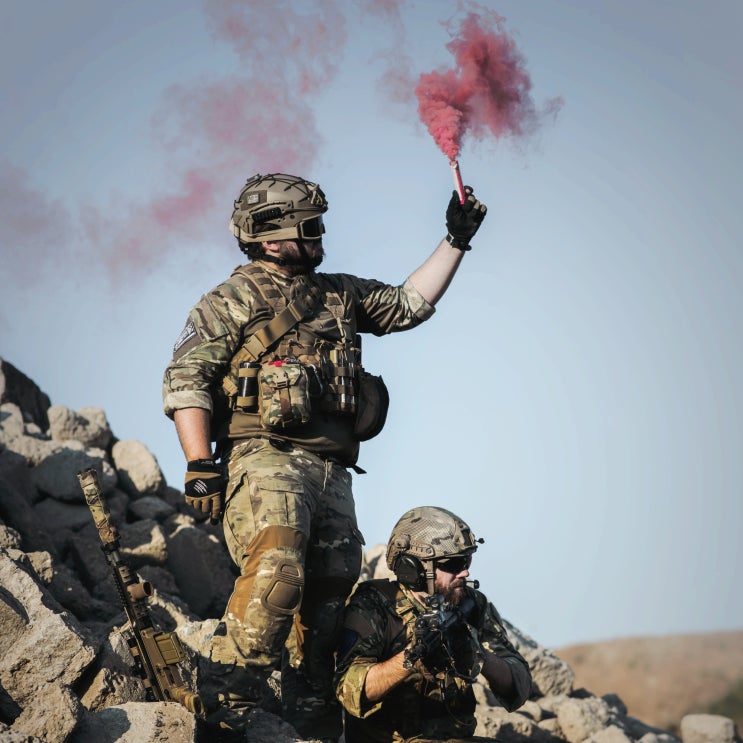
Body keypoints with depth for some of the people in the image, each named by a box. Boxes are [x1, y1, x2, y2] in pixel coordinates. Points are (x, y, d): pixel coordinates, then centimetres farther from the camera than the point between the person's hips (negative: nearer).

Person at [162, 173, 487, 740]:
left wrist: (455, 242, 24)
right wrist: (200, 465, -14)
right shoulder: (236, 300, 3)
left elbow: (409, 304, 30)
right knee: (276, 573, -28)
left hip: (331, 472, 7)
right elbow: (185, 380, -4)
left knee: (328, 595, 6)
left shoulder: (339, 294, 24)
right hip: (267, 459, -7)